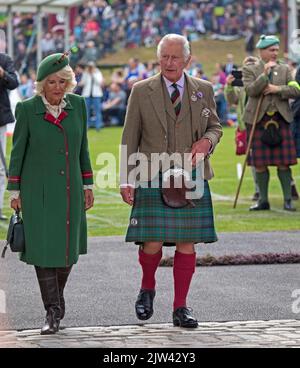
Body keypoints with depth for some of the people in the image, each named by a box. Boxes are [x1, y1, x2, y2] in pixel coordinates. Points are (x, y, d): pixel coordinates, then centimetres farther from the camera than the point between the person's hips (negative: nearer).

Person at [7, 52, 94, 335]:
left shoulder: (77, 105, 4)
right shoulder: (27, 109, -5)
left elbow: (83, 148, 11)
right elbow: (17, 151, 0)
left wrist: (87, 185, 10)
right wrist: (14, 191, -1)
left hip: (70, 189, 3)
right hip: (39, 191, -3)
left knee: (68, 249, 7)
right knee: (44, 248, -7)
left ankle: (56, 298, 29)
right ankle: (53, 312, -3)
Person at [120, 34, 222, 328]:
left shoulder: (203, 90, 9)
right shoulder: (142, 91, 4)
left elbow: (215, 126, 20)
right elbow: (129, 138, 5)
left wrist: (207, 141, -5)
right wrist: (126, 180, -1)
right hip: (152, 179, -2)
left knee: (187, 243, 0)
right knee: (152, 242, -9)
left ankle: (180, 308, 10)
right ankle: (147, 289, 21)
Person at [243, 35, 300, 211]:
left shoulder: (284, 70, 11)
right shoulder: (250, 70, 4)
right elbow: (250, 90, -12)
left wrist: (277, 89, -10)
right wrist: (265, 74, -18)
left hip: (281, 119, 1)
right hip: (258, 120, -1)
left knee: (283, 162, -1)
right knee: (260, 163, 2)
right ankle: (263, 200, 13)